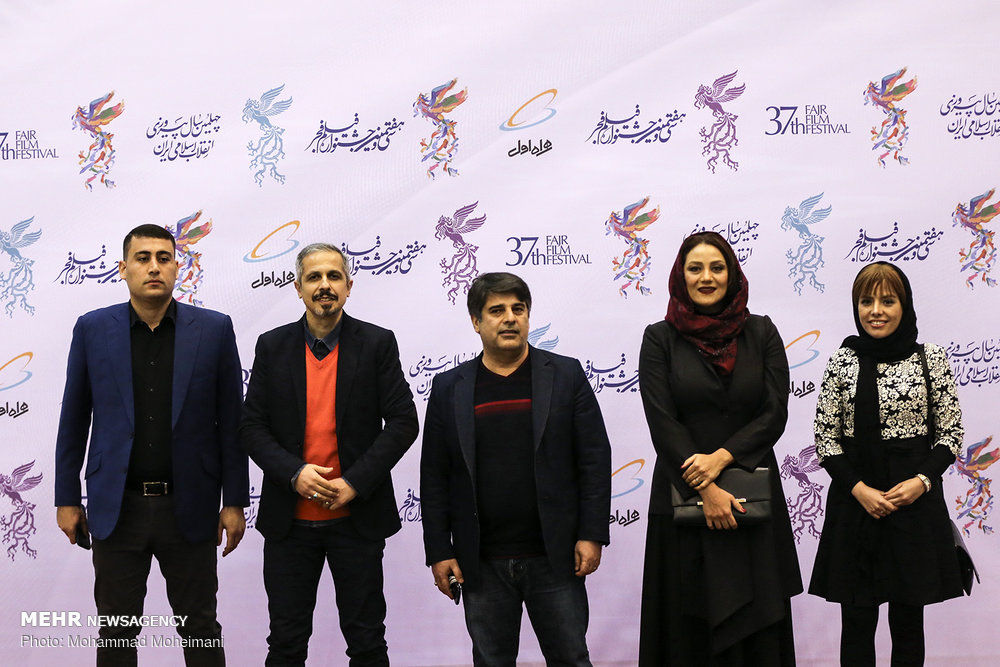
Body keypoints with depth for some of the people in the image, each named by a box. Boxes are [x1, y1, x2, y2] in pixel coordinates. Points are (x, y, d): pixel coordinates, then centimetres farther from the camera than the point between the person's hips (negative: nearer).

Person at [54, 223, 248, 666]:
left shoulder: (214, 329, -2)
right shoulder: (92, 329, 1)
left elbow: (231, 421, 0)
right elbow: (73, 420, 6)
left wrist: (235, 501, 0)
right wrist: (67, 499, 6)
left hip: (188, 508, -1)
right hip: (117, 508, 1)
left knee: (200, 629, 9)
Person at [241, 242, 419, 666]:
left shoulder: (377, 344, -1)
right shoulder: (272, 346, 3)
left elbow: (403, 422, -5)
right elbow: (252, 426, 2)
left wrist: (355, 482, -14)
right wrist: (294, 473, -15)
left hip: (357, 517, -1)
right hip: (289, 520, 1)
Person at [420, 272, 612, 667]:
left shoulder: (566, 376, 2)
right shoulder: (449, 388, 5)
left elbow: (595, 459, 0)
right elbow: (434, 478, 5)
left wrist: (592, 535, -6)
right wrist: (439, 552, 0)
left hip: (555, 557, -1)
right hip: (482, 563, 1)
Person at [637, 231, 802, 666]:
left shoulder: (761, 333, 5)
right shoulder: (660, 339, 1)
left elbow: (775, 414, -1)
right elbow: (661, 422, -6)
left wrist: (721, 458, -15)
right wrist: (705, 489, -14)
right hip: (683, 495, -1)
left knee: (753, 618, 4)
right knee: (687, 619, 3)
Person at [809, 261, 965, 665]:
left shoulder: (931, 359, 0)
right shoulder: (842, 362, 1)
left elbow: (951, 433, 4)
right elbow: (825, 439, 2)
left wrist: (922, 481, -11)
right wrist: (859, 488, -11)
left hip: (916, 500, 0)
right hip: (855, 500, 0)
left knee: (908, 621, 8)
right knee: (857, 621, 6)